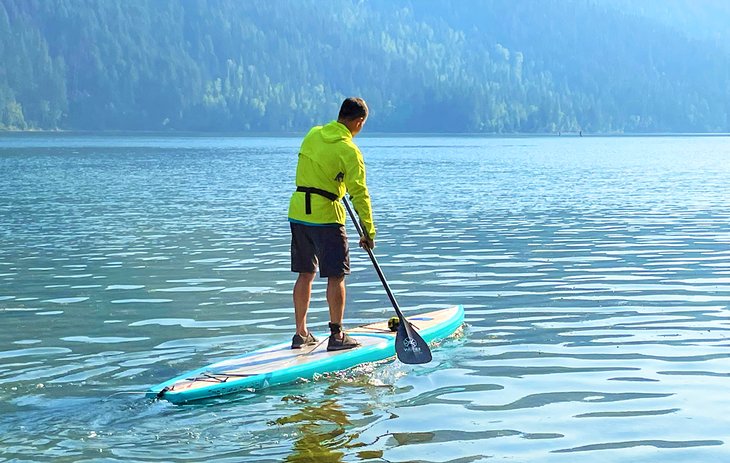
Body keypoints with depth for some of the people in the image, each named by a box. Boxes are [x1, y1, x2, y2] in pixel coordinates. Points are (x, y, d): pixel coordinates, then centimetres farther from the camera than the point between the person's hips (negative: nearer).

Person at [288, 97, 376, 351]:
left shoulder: (313, 134, 7)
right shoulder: (349, 151, -12)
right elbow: (359, 194, -13)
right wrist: (369, 231, -8)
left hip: (297, 213, 7)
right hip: (326, 216, -7)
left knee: (305, 274, 13)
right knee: (336, 276, 1)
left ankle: (301, 333, 17)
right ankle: (336, 335, 3)